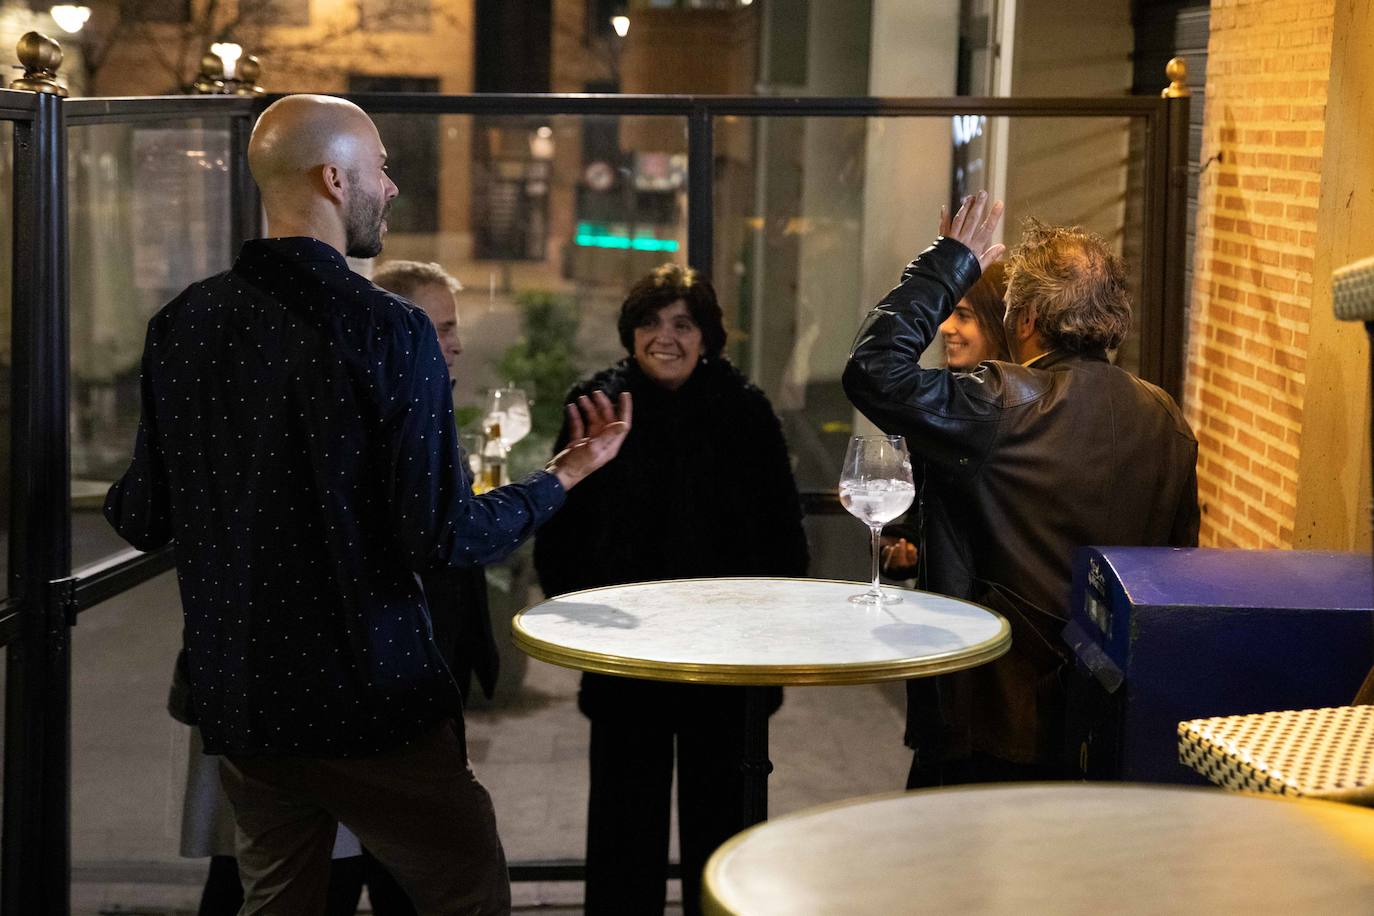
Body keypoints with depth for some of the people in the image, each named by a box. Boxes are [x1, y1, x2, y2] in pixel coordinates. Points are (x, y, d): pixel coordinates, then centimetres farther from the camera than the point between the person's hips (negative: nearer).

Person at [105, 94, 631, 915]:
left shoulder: (180, 324, 0)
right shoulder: (390, 331, -16)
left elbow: (143, 519, 4)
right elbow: (443, 537, -17)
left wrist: (120, 497, 28)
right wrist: (565, 477, -2)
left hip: (236, 698, 6)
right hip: (372, 695, -6)